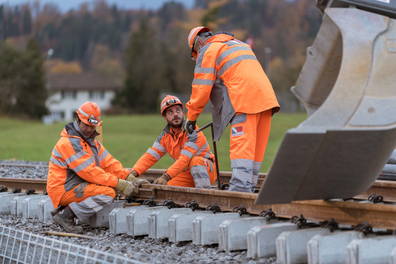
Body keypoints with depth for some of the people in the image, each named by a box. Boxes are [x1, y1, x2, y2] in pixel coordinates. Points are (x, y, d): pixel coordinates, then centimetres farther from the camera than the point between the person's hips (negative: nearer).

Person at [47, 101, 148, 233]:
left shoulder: (91, 141, 15)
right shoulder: (69, 143, -18)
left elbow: (108, 162, 9)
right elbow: (90, 171, -22)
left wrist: (130, 179, -5)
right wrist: (120, 184, -23)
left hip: (76, 186, 10)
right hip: (64, 191, -10)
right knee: (108, 193, -23)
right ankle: (65, 215, -14)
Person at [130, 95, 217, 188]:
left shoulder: (192, 131, -21)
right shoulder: (165, 135, -1)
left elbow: (185, 159, -31)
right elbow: (150, 156, -8)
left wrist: (166, 176, -41)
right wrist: (134, 172, -26)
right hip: (186, 173, 6)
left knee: (195, 160, -36)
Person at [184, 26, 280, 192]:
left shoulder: (207, 51, 8)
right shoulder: (239, 44, 34)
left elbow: (202, 88, 1)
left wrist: (191, 117, 8)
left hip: (245, 101, -8)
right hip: (265, 97, 8)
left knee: (241, 145, -14)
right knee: (256, 146, 8)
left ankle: (240, 188, -24)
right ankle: (249, 187, 10)